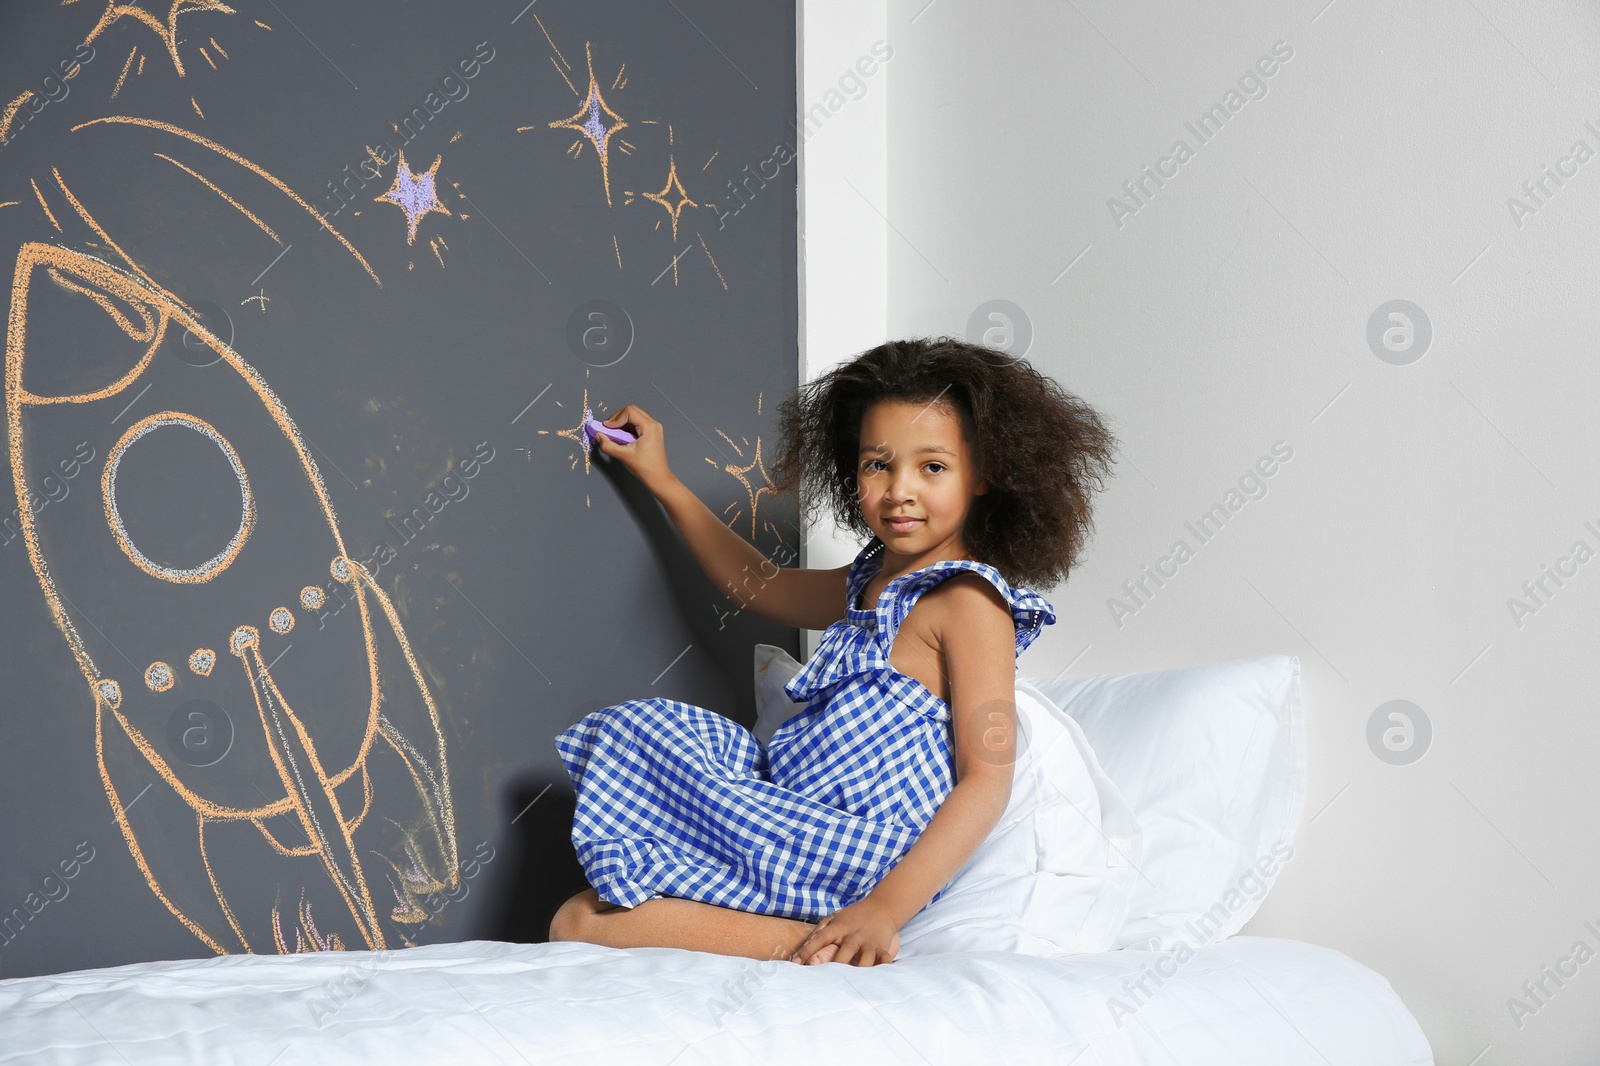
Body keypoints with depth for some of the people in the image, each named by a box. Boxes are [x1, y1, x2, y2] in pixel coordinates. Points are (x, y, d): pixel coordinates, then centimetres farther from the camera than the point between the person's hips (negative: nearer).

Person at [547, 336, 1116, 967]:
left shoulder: (968, 601, -13)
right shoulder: (872, 582, 16)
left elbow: (987, 781, -20)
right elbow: (757, 583, 37)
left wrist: (885, 909, -31)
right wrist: (661, 481, 39)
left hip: (860, 856, -10)